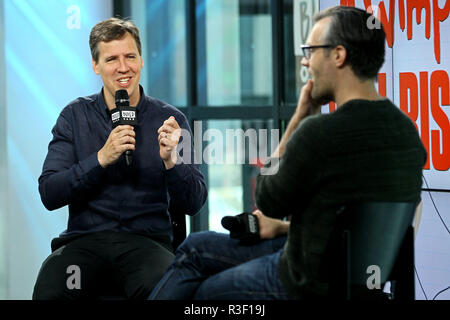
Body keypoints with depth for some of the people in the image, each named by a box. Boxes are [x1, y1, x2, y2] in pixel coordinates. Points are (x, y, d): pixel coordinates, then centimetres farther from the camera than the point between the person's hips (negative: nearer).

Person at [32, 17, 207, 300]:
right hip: (85, 240, 1)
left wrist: (171, 160, -17)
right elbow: (49, 194, -2)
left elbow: (194, 204, 2)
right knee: (50, 289, -31)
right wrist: (102, 158, -14)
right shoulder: (75, 116, 7)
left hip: (148, 241, 0)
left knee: (160, 287, -35)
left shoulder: (169, 120, 5)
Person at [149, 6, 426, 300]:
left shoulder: (320, 131, -29)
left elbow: (268, 201, -11)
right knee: (195, 249, 21)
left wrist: (299, 118, -7)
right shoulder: (407, 129, -2)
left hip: (310, 285, -8)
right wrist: (284, 226, 18)